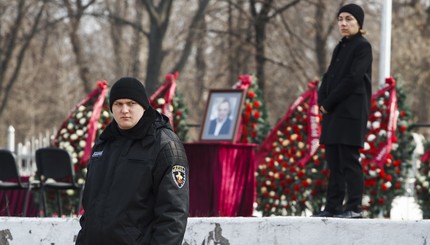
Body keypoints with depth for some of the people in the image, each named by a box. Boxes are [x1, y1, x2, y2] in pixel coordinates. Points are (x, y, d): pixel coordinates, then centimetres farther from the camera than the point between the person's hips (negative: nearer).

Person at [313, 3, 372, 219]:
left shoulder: (363, 46, -5)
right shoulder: (340, 48, 19)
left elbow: (353, 79, -14)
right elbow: (329, 77, 16)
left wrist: (328, 103, -13)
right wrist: (322, 101, -2)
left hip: (351, 112, -8)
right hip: (334, 112, 8)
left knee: (349, 159, -9)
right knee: (334, 160, 6)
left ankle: (354, 207, -7)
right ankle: (333, 206, 9)